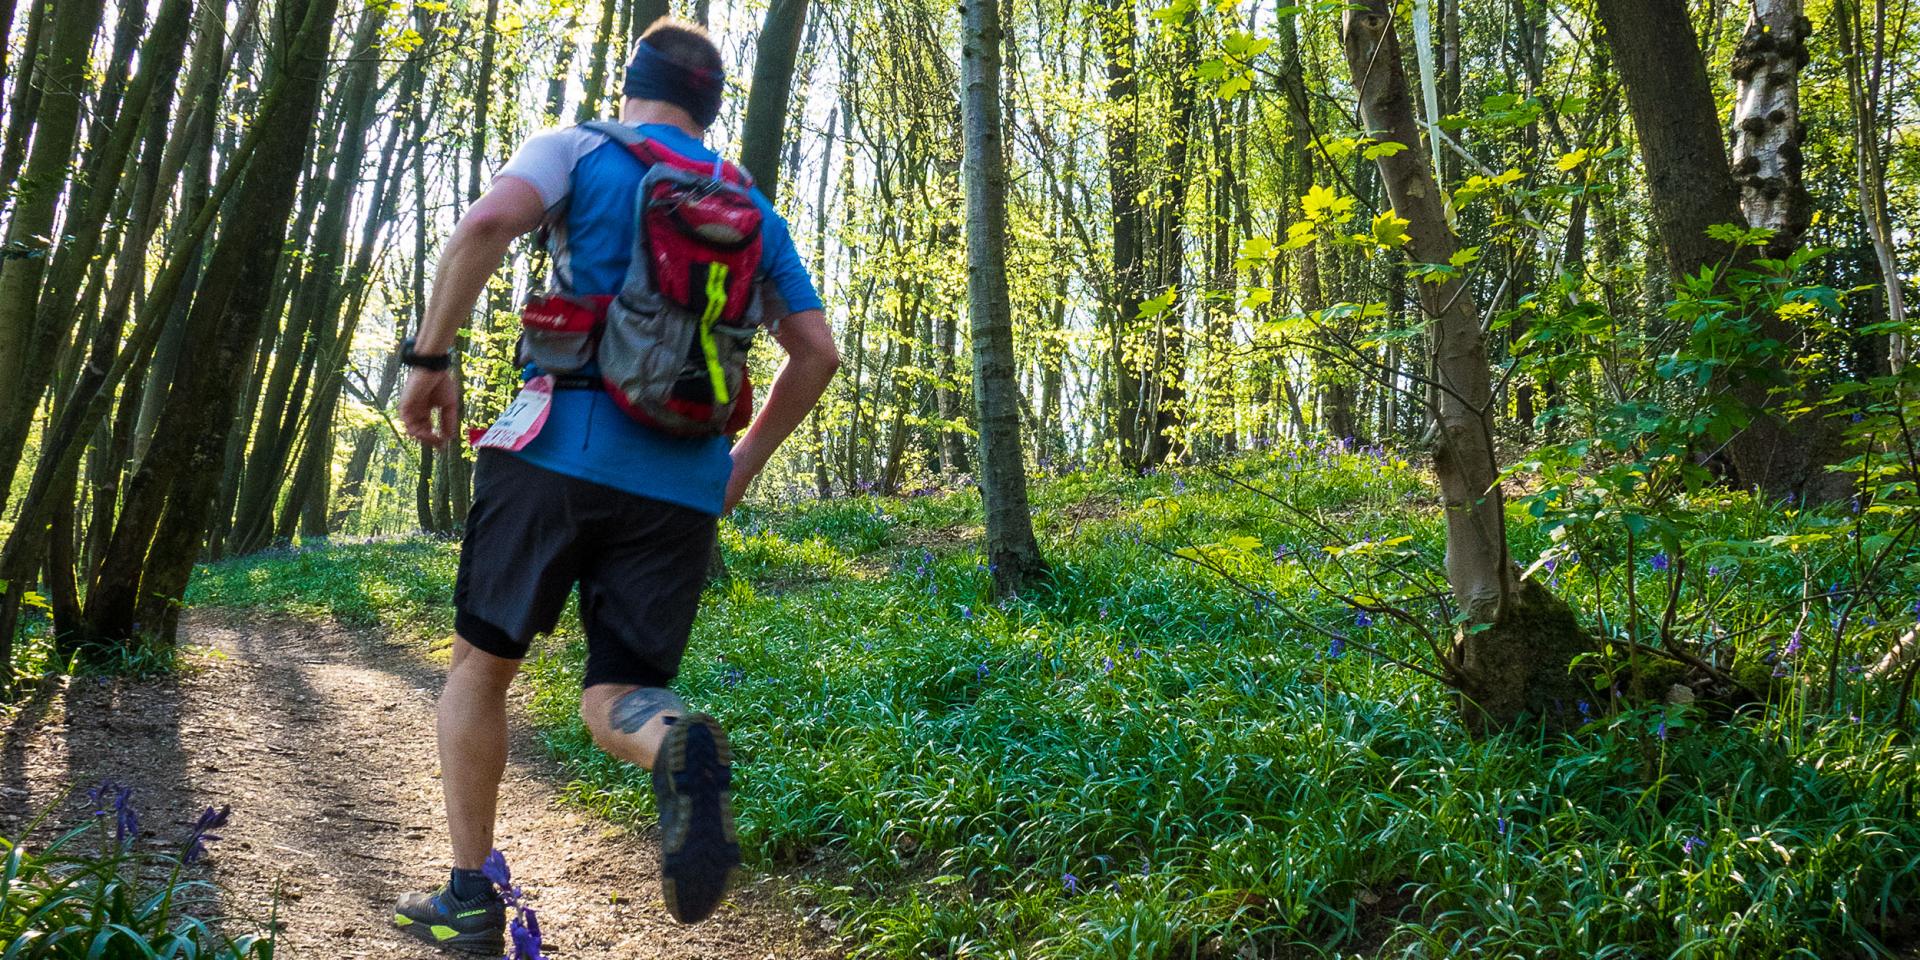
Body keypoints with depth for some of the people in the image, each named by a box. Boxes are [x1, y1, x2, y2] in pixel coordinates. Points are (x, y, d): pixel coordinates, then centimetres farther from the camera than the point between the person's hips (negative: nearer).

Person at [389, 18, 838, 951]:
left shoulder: (579, 151, 7)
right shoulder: (755, 211, 18)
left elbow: (486, 222, -13)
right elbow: (817, 352, 15)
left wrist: (429, 357, -6)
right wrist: (746, 458, 23)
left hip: (560, 453, -3)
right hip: (681, 489, 3)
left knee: (480, 667, 16)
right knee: (613, 699, 8)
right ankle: (678, 742, -29)